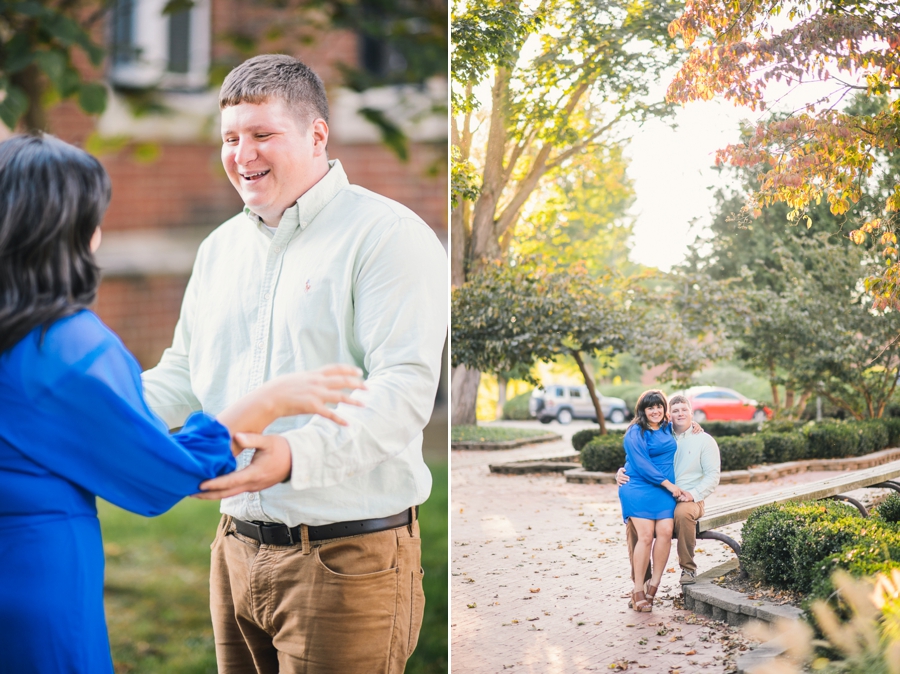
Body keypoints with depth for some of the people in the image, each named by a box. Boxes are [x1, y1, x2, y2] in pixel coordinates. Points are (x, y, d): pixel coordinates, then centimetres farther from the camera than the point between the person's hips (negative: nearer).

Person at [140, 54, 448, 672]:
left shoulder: (388, 236, -10)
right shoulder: (220, 247, 16)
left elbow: (405, 388, -20)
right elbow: (186, 373, 21)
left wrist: (295, 456, -33)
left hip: (347, 559, -7)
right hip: (236, 549, 7)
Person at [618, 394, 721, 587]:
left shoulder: (704, 440, 8)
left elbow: (713, 475, 0)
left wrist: (694, 494, -16)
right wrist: (622, 473, -8)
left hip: (690, 500, -3)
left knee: (683, 512, -39)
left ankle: (688, 568, -20)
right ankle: (641, 579, -18)